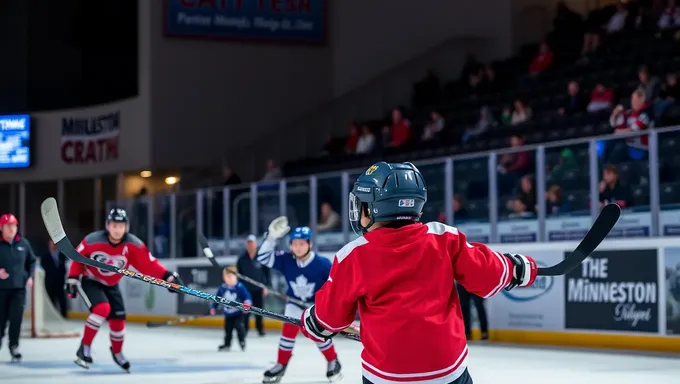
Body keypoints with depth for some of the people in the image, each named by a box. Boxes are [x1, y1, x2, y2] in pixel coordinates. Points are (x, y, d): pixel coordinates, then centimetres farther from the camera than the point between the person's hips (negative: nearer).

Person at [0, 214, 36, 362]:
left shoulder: (23, 243, 1)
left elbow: (32, 261, 15)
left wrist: (30, 276, 5)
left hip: (19, 288, 1)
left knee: (16, 318, -8)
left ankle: (14, 346, 2)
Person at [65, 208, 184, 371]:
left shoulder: (133, 245, -20)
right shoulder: (93, 241, -27)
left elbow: (149, 264, -20)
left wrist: (168, 276, -31)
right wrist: (72, 279, -11)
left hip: (111, 285, 4)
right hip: (88, 281, -4)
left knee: (118, 320, 4)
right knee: (102, 309, -28)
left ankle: (117, 352, 34)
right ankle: (84, 348, -15)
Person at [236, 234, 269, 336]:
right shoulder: (242, 259, 2)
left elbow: (266, 272, -1)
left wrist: (266, 286, -4)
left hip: (258, 289, -1)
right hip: (246, 289, 1)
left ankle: (260, 328, 15)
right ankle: (245, 328, 6)